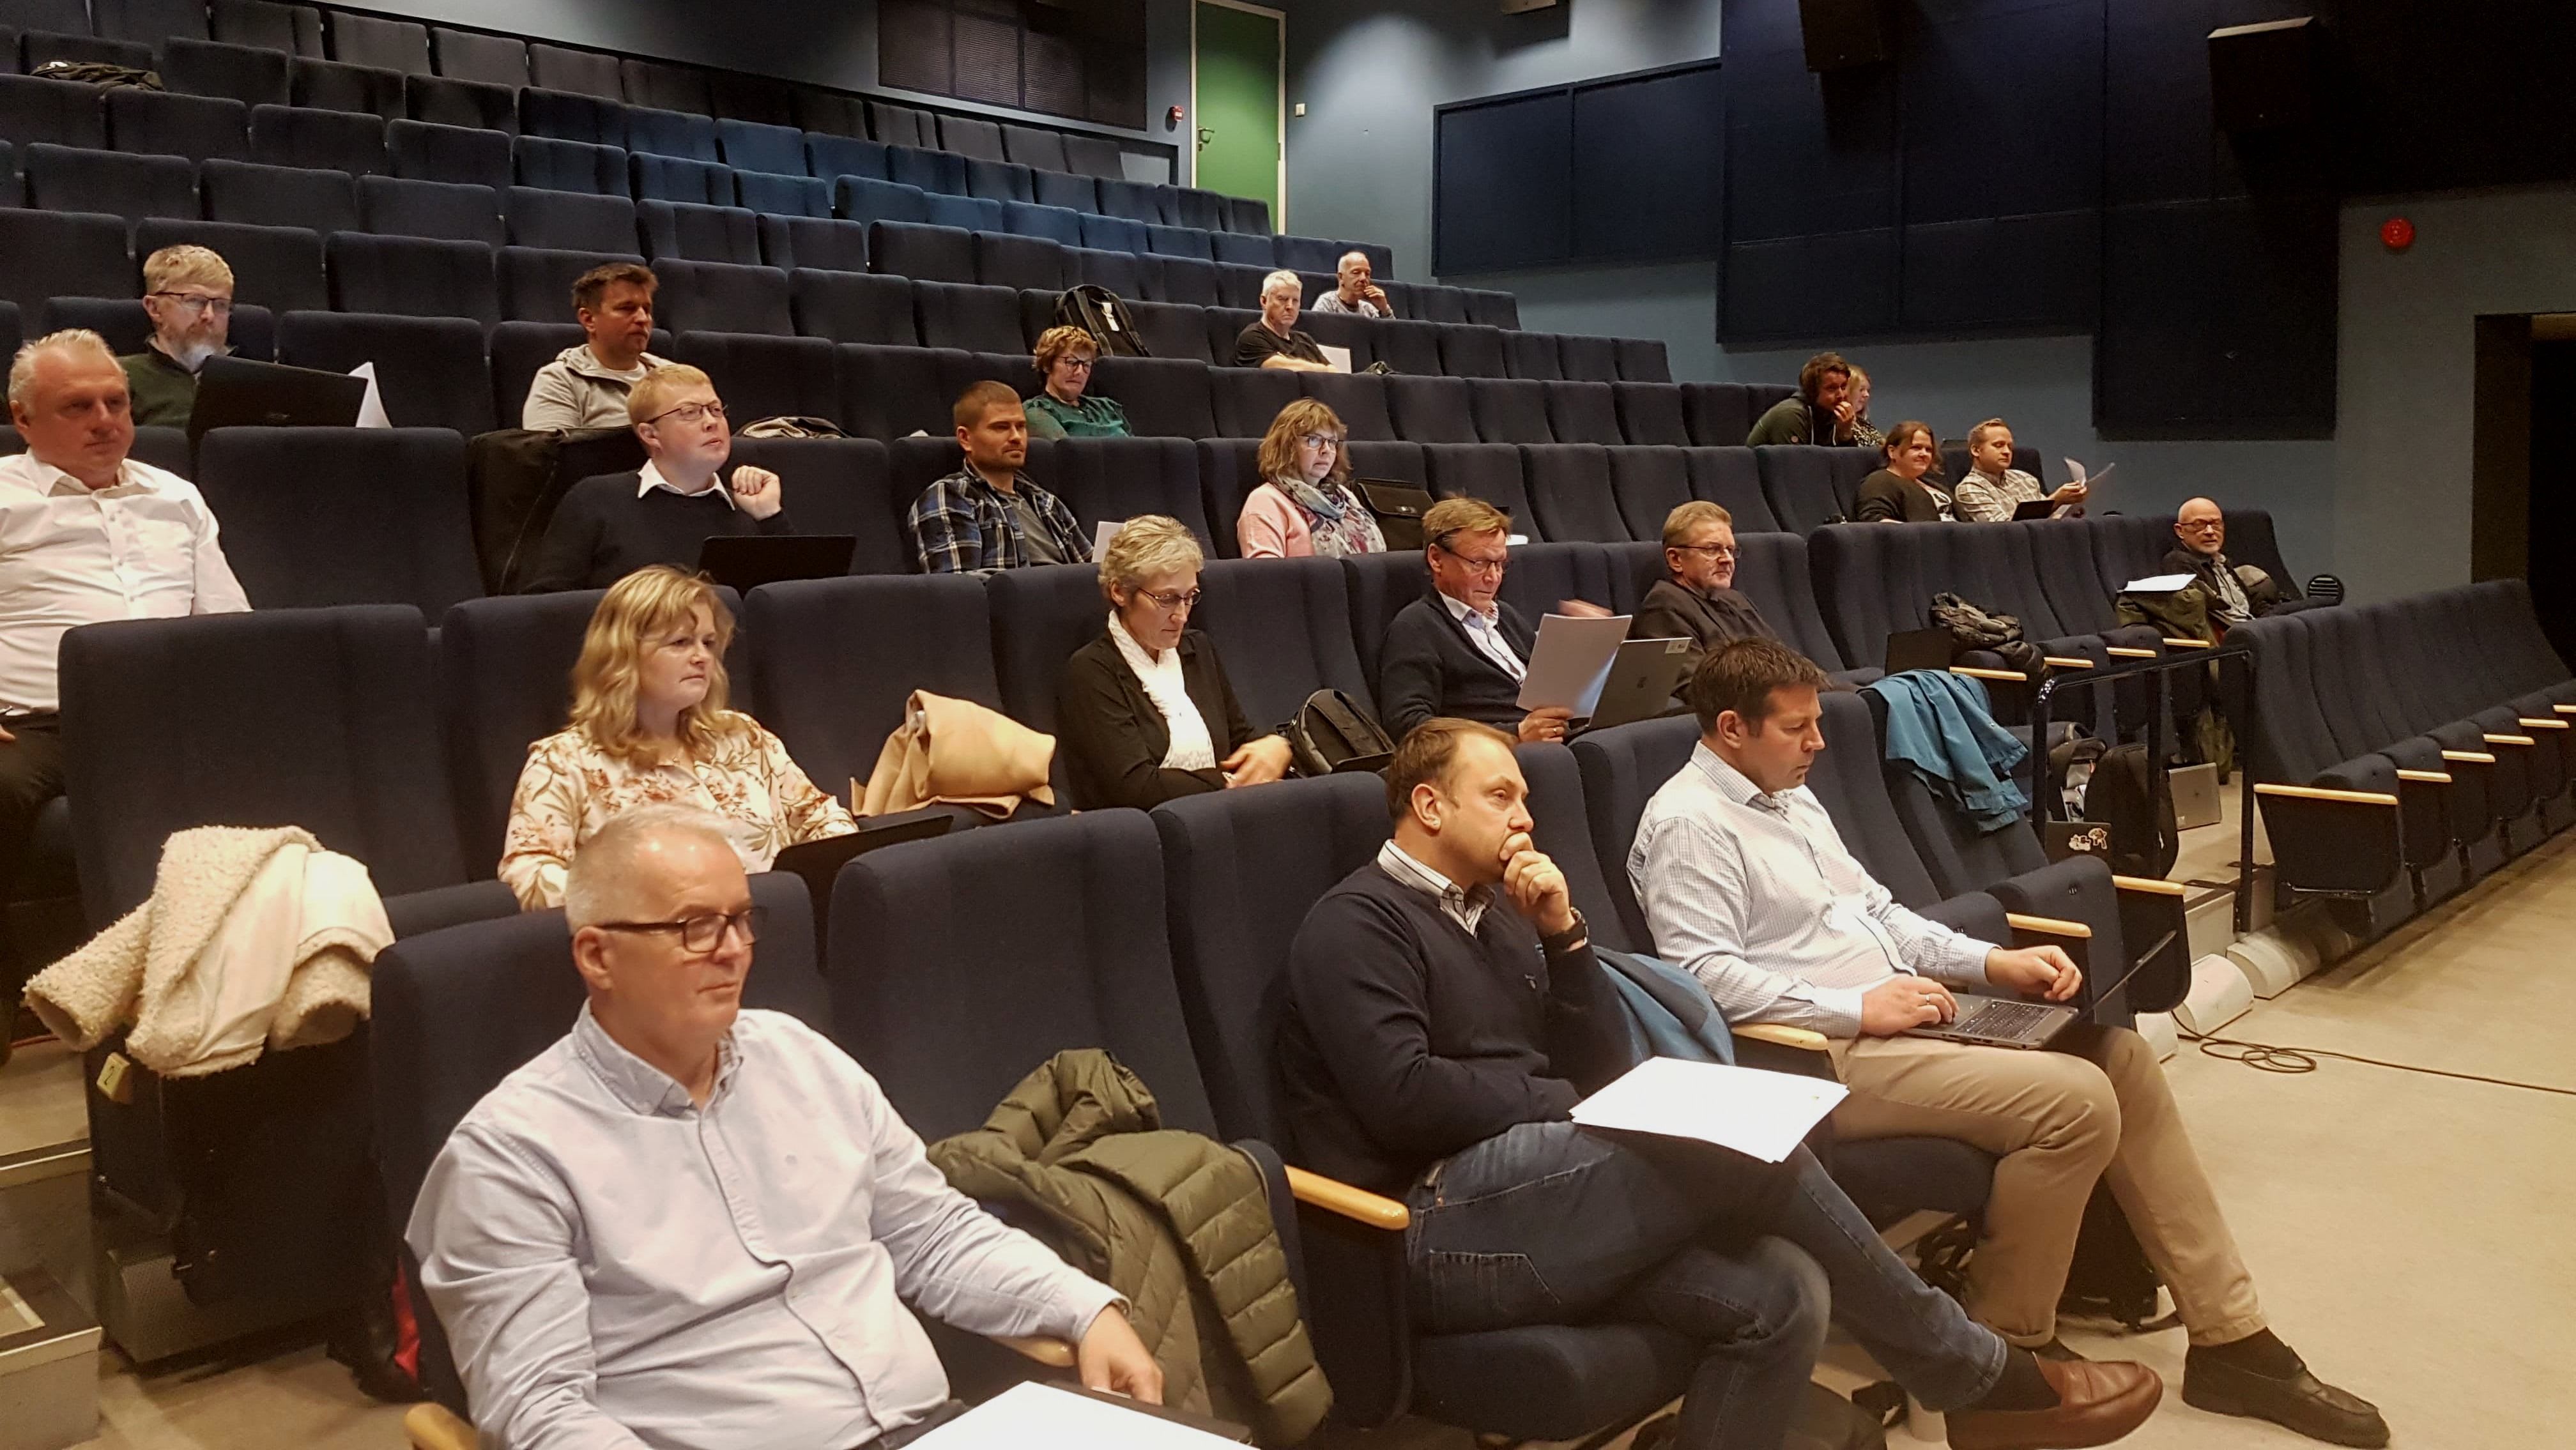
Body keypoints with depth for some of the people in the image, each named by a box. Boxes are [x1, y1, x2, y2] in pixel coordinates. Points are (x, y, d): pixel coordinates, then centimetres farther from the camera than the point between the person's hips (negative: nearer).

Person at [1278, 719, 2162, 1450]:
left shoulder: (1492, 910, 20)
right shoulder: (1356, 924, -5)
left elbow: (1604, 1067, 16)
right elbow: (1403, 1098, -19)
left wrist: (1562, 933, 2)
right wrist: (1555, 1101, -5)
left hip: (1528, 1194, 9)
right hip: (1439, 1231, -9)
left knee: (1782, 1294, -17)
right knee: (1744, 1144, -20)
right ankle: (1980, 1378, -4)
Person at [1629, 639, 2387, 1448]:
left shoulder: (1790, 797, 17)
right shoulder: (1688, 824, -13)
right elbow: (1704, 977, -22)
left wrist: (1994, 964, 6)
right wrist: (1857, 1009, -21)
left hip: (1892, 1012, 10)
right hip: (1827, 1052, -10)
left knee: (2121, 1055, 0)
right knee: (2075, 1100, -21)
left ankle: (2228, 1337, 6)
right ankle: (2007, 1349, -2)